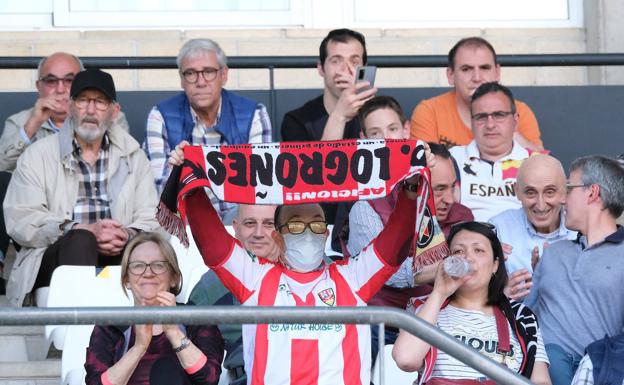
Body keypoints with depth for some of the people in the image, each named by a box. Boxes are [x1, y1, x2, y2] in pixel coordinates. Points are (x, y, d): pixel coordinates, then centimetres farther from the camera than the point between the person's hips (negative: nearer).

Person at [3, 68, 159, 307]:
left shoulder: (133, 156, 20)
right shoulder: (38, 155, 12)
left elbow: (151, 220, 11)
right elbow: (19, 220, -3)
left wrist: (128, 236, -15)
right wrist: (85, 232, -17)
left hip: (116, 256, 2)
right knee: (81, 240, -36)